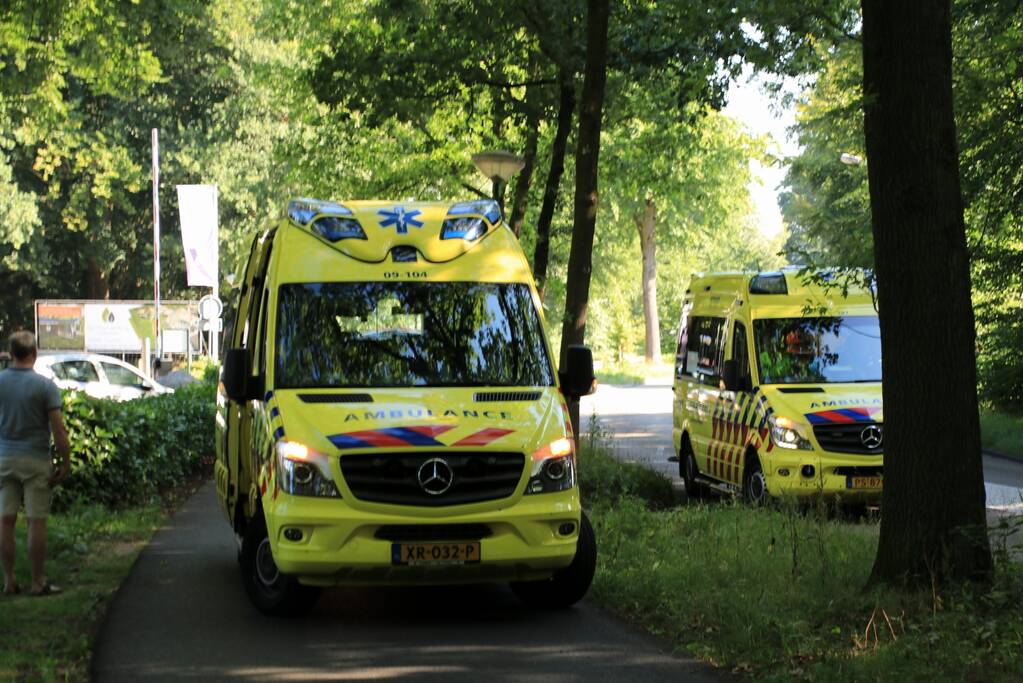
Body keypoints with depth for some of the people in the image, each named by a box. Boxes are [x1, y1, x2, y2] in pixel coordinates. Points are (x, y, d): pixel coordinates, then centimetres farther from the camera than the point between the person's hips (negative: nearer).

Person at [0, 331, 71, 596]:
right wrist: (66, 462, -4)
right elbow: (58, 428, -12)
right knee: (37, 522, 2)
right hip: (35, 460, -3)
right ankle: (37, 582, 6)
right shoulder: (44, 385, -10)